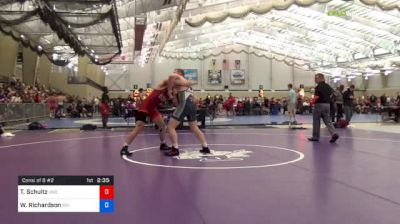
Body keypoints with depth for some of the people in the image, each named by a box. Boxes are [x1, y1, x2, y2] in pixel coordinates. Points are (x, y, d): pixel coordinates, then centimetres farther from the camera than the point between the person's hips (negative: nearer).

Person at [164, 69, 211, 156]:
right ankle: (205, 147, 19)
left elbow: (173, 77, -17)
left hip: (185, 104, -9)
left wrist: (169, 90, -8)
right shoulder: (186, 83, 31)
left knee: (171, 126, -3)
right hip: (192, 104, 9)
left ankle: (175, 149, -7)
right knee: (195, 128, 20)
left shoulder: (178, 79, 7)